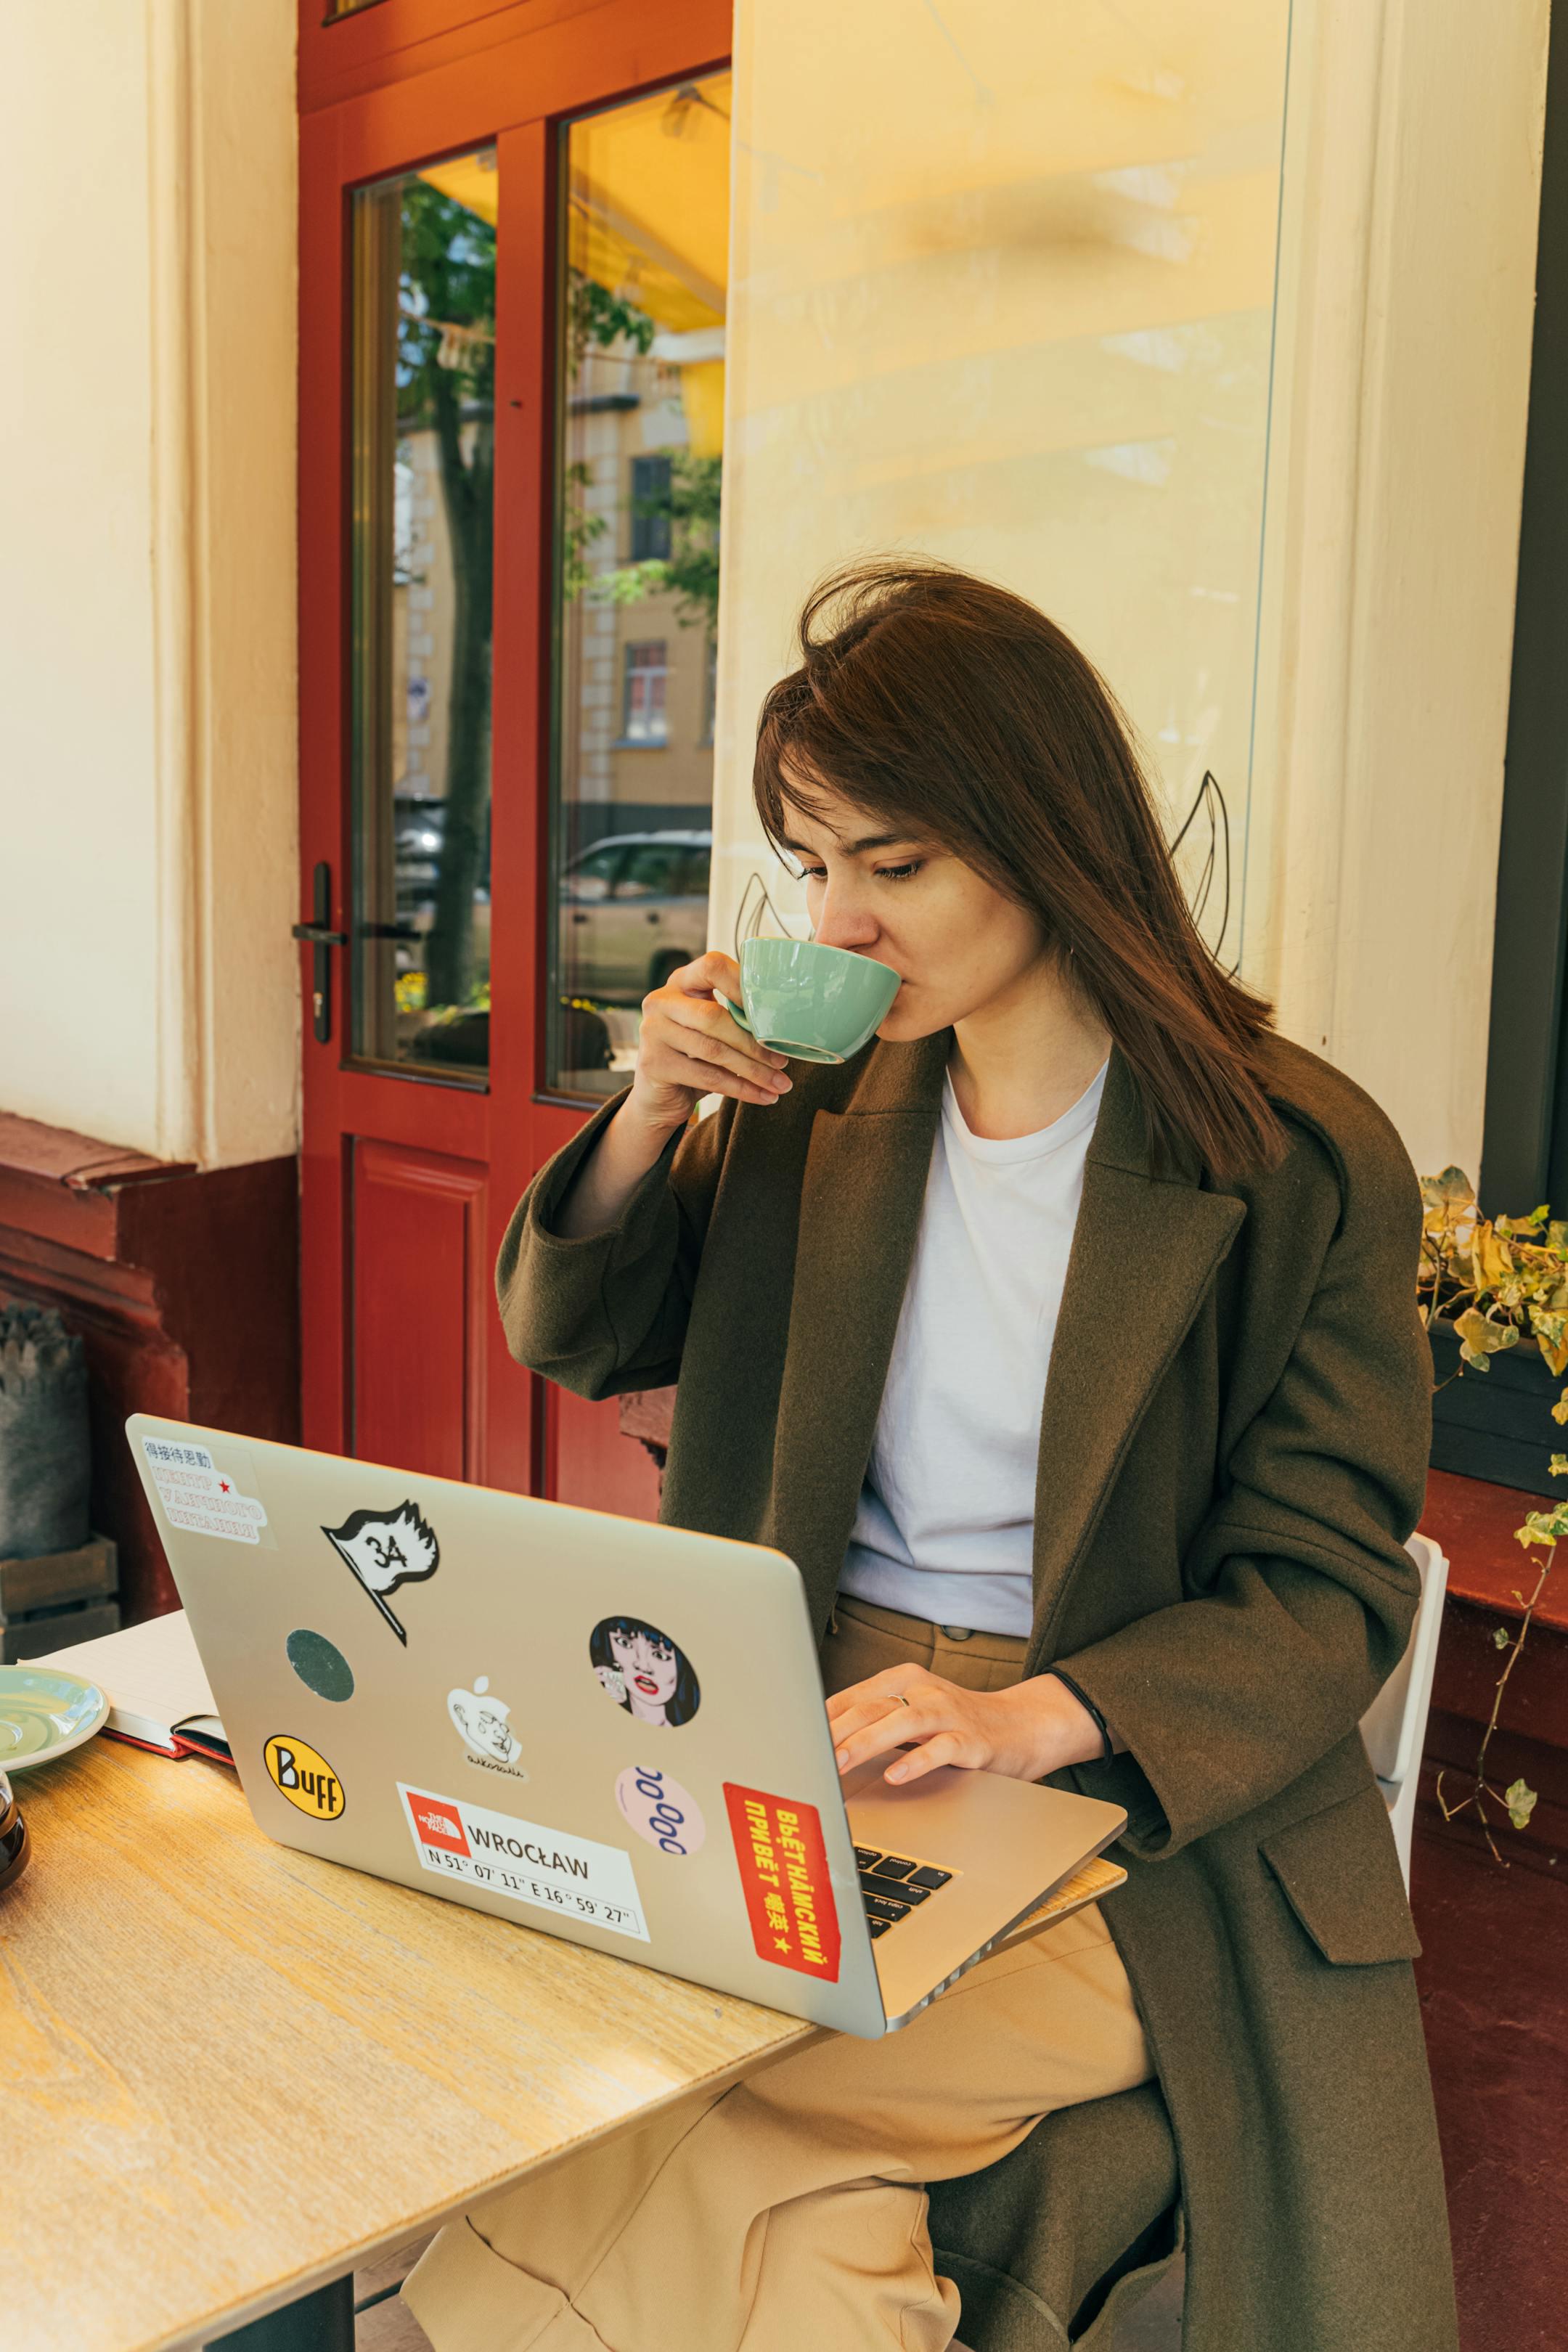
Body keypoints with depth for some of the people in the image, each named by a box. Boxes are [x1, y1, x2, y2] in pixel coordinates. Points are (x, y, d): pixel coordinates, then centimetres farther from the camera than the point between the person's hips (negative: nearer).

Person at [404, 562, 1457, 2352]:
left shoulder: (1305, 1162, -8)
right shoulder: (820, 1096, 5)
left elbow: (1326, 1588, -7)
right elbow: (574, 1341, 14)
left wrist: (1030, 1718, -24)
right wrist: (653, 1110, -5)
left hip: (1128, 1815, -4)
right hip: (803, 1757, 4)